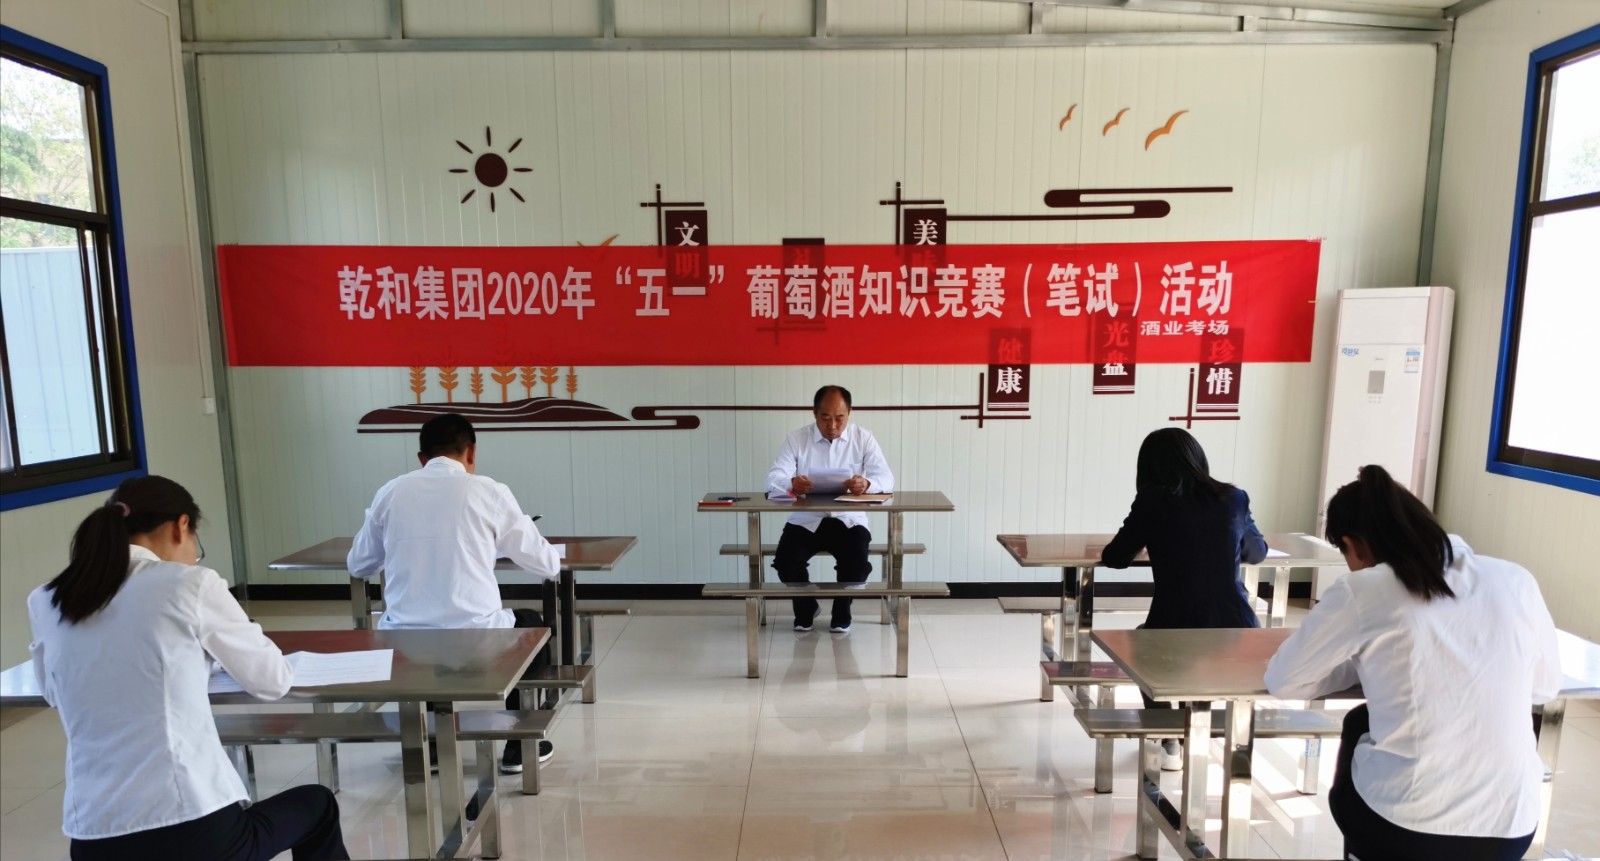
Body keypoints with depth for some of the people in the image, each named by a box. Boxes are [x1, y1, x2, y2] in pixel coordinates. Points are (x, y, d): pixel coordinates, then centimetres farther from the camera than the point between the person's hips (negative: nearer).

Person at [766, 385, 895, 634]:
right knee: (785, 561, -24)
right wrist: (791, 483, -37)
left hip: (848, 520, 0)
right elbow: (773, 478, -11)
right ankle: (805, 608, 12)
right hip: (806, 520, 1)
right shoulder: (796, 439, -2)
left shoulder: (863, 438, -1)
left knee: (858, 563, -27)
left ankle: (841, 612, 9)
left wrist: (867, 484, -35)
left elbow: (886, 478, -10)